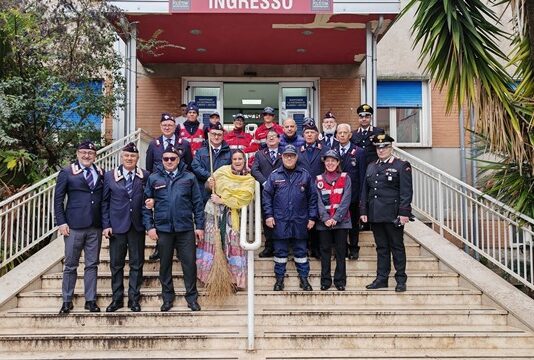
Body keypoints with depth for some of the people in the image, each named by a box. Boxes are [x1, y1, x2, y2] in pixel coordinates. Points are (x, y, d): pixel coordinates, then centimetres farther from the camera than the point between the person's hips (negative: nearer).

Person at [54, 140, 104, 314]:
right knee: (71, 265, 6)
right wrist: (61, 222, -7)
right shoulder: (67, 173, 1)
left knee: (92, 265, 7)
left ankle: (90, 300, 16)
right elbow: (58, 199, 0)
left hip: (95, 226, 3)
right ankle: (67, 301, 17)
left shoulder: (101, 173, 8)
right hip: (74, 226, -2)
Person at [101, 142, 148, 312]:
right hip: (117, 226, 0)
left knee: (137, 264, 6)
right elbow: (105, 202, 3)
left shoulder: (145, 176, 1)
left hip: (137, 226, 0)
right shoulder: (110, 176, 2)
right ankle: (117, 298, 20)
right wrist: (106, 225, -3)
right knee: (116, 264, 7)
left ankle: (134, 299, 16)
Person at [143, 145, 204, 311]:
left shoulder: (189, 178, 4)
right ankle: (167, 297, 24)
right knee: (165, 264, 10)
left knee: (189, 263, 1)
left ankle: (192, 297, 15)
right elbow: (146, 204, 5)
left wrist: (199, 226, 0)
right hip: (163, 229, 1)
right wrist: (149, 226, -3)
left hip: (186, 229, -1)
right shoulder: (154, 178, 5)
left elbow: (198, 203, 5)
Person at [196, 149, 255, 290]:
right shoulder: (223, 170, 6)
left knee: (231, 244, -6)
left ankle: (233, 278, 2)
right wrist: (209, 184, -7)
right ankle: (209, 274, 7)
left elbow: (241, 199, -8)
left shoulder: (249, 180, 3)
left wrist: (221, 200, -11)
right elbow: (208, 184, 16)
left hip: (230, 214, -1)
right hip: (213, 210, 1)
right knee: (211, 240, -1)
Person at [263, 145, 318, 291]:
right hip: (280, 221, 0)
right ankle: (279, 278, 18)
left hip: (300, 221, 0)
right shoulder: (274, 175, 3)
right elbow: (267, 196, 4)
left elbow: (313, 197, 5)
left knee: (301, 251, 8)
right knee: (280, 251, 7)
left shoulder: (305, 175, 4)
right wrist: (269, 215, -4)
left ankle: (304, 278, 18)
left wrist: (312, 217, 1)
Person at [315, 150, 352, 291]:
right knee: (325, 250, 5)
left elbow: (346, 200, -6)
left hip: (341, 221, -1)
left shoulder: (345, 178, 3)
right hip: (324, 222, 1)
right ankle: (325, 280, 13)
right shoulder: (318, 179, 7)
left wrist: (335, 218, -14)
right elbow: (318, 201, 0)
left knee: (341, 251, 3)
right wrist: (326, 218, -12)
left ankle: (340, 280, 12)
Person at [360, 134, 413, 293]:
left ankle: (401, 280, 11)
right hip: (375, 214, 5)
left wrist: (404, 212, -15)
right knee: (381, 248, 11)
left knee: (397, 247, 3)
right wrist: (363, 211, 9)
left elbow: (406, 191, -8)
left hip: (393, 215, -5)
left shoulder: (402, 166, -2)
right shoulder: (371, 167, 15)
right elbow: (365, 191, 16)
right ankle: (381, 278, 17)